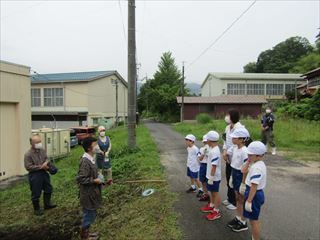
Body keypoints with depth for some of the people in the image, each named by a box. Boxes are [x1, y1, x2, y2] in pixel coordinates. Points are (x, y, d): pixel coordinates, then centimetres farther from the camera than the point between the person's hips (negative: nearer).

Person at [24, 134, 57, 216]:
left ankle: (47, 204, 38)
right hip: (34, 175, -7)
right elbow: (28, 167, -19)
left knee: (48, 189, 19)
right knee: (36, 193, 6)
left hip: (44, 173, 7)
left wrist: (46, 163, -13)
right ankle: (37, 209, 26)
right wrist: (41, 167, -21)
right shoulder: (28, 154, -18)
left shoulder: (42, 151, 0)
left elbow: (47, 159, 11)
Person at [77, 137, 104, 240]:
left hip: (92, 193, 9)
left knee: (91, 214, 23)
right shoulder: (85, 161, -26)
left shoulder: (90, 159, 4)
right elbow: (80, 179, -28)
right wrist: (95, 180, -22)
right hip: (88, 194, -9)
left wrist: (98, 177, 4)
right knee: (89, 215, 9)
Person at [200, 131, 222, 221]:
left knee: (215, 193, 5)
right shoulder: (212, 149, 4)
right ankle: (211, 206, 41)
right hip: (210, 176, 9)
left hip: (214, 177, -9)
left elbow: (214, 166, -26)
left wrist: (211, 178, -22)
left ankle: (216, 211, 19)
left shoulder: (214, 152, -27)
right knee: (211, 192, 23)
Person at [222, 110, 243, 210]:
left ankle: (235, 202, 19)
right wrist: (224, 150, -4)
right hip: (228, 158, 8)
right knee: (228, 178, 20)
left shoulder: (239, 128, -21)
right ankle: (230, 198, 37)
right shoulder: (228, 127, 5)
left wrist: (227, 153, -16)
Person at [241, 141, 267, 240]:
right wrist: (248, 161, -2)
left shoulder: (256, 167, -26)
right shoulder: (259, 164, 5)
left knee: (254, 220, 5)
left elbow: (254, 186, -28)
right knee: (254, 219, 23)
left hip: (254, 195, -10)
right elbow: (243, 171, 7)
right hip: (257, 193, 10)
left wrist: (248, 201, -26)